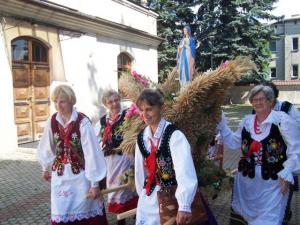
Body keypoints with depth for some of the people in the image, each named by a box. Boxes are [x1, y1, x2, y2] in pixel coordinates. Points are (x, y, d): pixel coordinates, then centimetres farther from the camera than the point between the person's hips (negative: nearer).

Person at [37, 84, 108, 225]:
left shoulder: (82, 122, -20)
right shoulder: (52, 121, -5)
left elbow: (92, 153, -18)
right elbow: (46, 148, 11)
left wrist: (94, 182, -15)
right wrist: (46, 168, 23)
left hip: (81, 175, -4)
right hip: (60, 176, 4)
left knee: (83, 212, 12)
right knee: (61, 213, 14)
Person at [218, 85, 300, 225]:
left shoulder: (282, 119, -11)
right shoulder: (247, 121, 6)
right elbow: (233, 142, 12)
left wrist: (286, 174, -16)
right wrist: (221, 124, 4)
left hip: (272, 181, -5)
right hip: (246, 179, 5)